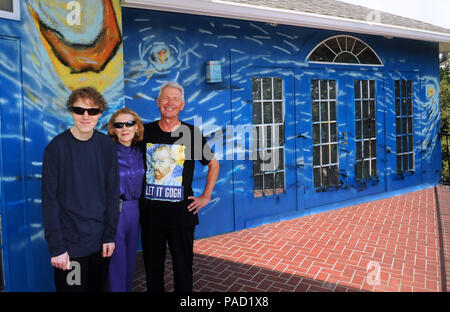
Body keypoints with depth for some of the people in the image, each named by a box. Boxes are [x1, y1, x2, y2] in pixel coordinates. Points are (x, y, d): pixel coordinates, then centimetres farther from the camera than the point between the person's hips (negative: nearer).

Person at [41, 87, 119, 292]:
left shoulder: (107, 145, 0)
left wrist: (110, 235, 0)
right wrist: (56, 247, -13)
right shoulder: (57, 147, -10)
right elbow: (49, 199, -10)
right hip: (70, 244, -3)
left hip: (100, 243, 4)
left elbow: (112, 192, 3)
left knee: (99, 287, 17)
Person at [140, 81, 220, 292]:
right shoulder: (145, 131, 3)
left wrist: (205, 197, 4)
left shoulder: (192, 133, -2)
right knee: (152, 267, 13)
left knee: (183, 267, 9)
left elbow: (213, 165, 9)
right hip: (150, 212, 2)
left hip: (182, 212, -1)